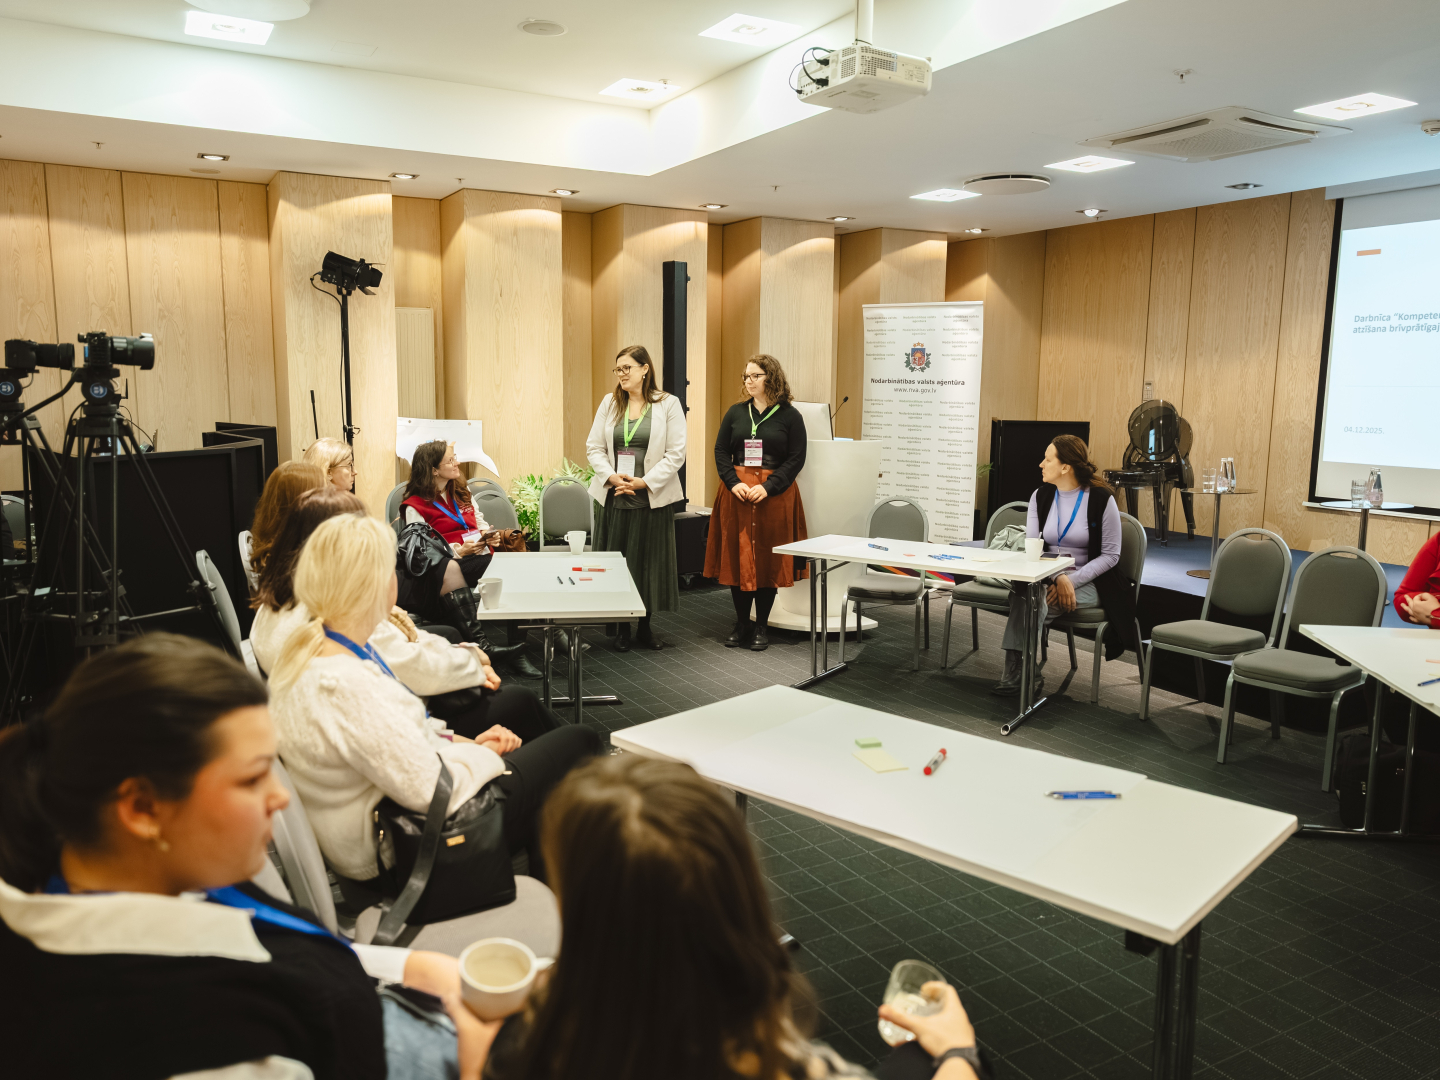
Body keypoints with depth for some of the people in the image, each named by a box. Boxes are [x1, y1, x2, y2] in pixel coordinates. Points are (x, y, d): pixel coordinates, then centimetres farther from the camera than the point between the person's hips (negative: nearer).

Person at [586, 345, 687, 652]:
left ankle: (645, 626, 20)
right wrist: (611, 477, -11)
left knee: (650, 562, 5)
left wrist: (644, 482, -14)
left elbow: (676, 454, -6)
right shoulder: (609, 404, 9)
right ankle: (622, 628, 16)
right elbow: (594, 447, 7)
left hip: (652, 498, -2)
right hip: (613, 498, 3)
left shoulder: (668, 404, -1)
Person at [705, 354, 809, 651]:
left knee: (768, 561, 2)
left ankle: (762, 627, 13)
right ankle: (742, 625, 15)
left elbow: (796, 458, -4)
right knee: (736, 558, 3)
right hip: (736, 495, 3)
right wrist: (734, 482, -8)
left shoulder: (790, 416, 0)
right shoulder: (736, 412, 9)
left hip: (774, 496, -3)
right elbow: (721, 451, 8)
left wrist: (768, 487, -15)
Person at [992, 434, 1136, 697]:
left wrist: (1073, 580, -19)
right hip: (1046, 578, 3)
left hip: (1088, 583, -3)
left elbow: (1110, 555, -6)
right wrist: (1057, 578, -20)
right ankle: (1017, 675, -25)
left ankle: (1019, 674, -13)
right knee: (1025, 593, -33)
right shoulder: (1041, 496, 7)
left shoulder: (1101, 498, -6)